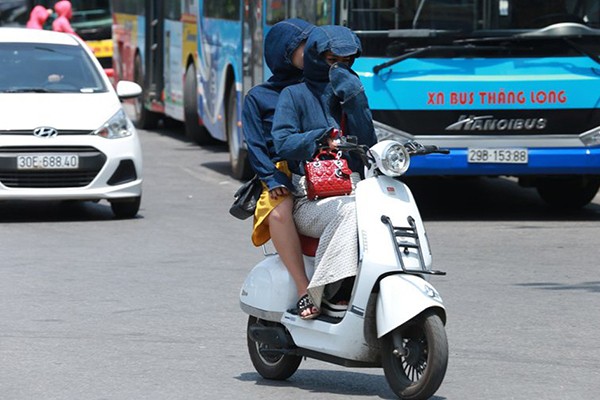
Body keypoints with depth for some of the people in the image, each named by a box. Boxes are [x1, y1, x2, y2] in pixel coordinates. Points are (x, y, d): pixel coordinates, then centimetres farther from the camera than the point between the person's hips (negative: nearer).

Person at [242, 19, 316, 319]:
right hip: (283, 175, -2)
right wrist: (271, 180, -11)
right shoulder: (258, 98, 14)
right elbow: (255, 146, 5)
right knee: (279, 213, -36)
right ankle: (304, 291, -36)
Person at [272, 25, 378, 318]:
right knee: (349, 212, -37)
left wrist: (354, 101, -4)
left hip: (351, 191, 4)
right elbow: (283, 143, -8)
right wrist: (323, 138, -21)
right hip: (309, 199, -4)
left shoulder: (353, 95, 20)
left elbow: (368, 146, 6)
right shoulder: (295, 95, 8)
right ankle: (318, 294, -37)